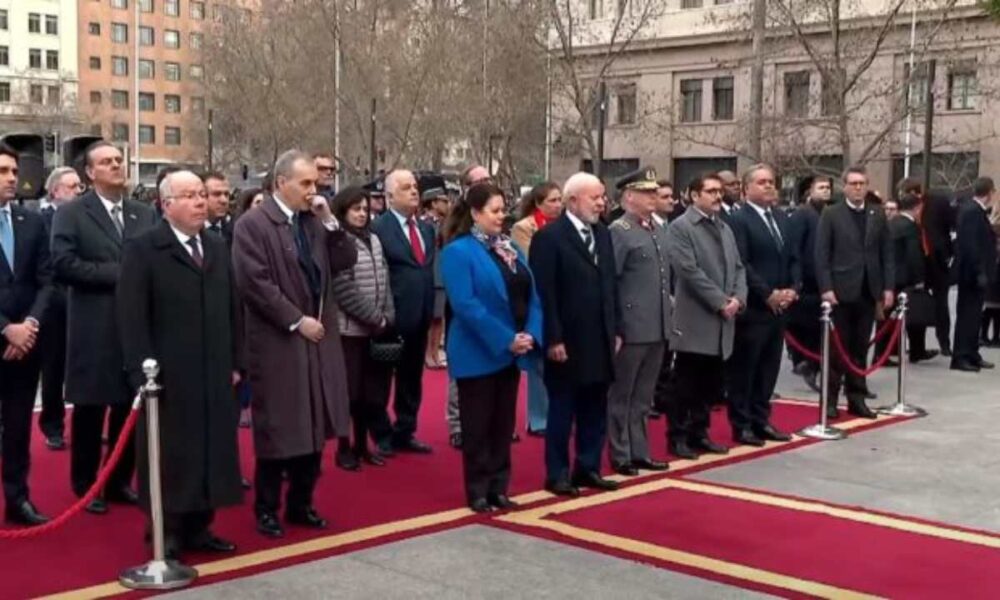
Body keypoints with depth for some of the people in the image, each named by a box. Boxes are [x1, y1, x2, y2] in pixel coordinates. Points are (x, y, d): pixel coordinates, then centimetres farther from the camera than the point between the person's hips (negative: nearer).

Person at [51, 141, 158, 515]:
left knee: (129, 409, 11)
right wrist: (117, 273, -16)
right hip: (93, 330, -4)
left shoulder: (146, 215, 11)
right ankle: (86, 485, 19)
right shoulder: (71, 214, -2)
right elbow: (63, 264, -14)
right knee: (90, 410, 6)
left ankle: (120, 481, 24)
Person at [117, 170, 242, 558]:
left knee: (210, 450, 9)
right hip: (167, 377, -6)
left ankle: (197, 527, 21)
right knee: (170, 456, 3)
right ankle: (165, 534, 14)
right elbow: (132, 317, -11)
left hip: (214, 375, 6)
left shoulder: (218, 248, 13)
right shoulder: (143, 249, -6)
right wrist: (142, 372, -16)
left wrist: (234, 362, 10)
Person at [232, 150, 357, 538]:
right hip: (278, 342, -6)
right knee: (277, 429, 3)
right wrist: (297, 321, -16)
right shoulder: (252, 225, -9)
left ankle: (301, 504, 25)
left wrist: (331, 223, -4)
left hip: (319, 339, 6)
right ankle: (267, 509, 17)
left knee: (313, 426, 12)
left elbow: (345, 263, 8)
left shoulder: (315, 222, 11)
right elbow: (255, 284, -16)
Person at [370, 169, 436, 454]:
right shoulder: (378, 228, -10)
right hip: (391, 317, -7)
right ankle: (381, 435, 16)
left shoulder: (427, 228, 13)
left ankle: (404, 433, 26)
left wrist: (429, 308, 9)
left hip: (419, 315, 7)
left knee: (411, 379, 15)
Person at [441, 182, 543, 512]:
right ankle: (478, 491, 13)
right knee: (477, 425, 3)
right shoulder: (458, 251, -11)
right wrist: (505, 339, -22)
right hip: (479, 353, -7)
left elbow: (531, 294, 8)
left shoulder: (510, 248, 10)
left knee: (503, 423, 12)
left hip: (513, 353, 7)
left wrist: (530, 334, -8)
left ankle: (498, 488, 21)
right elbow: (465, 305, -20)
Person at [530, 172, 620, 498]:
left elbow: (610, 284, 14)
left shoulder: (603, 234, 12)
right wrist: (553, 339, -17)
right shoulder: (549, 237, -10)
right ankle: (557, 474, 14)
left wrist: (615, 330, 10)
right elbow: (544, 293, -14)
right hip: (568, 342, -6)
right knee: (562, 411, 4)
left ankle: (588, 468, 23)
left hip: (599, 340, 7)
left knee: (595, 409, 12)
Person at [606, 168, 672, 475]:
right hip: (631, 329, -7)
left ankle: (639, 452, 24)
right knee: (621, 396, 5)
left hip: (657, 327, 7)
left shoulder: (658, 230, 13)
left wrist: (669, 311, 14)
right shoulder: (618, 231, -11)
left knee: (643, 397, 16)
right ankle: (620, 455, 14)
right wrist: (613, 329, -15)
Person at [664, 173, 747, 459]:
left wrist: (738, 298, -4)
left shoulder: (724, 228, 17)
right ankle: (677, 437, 8)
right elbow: (690, 271, -16)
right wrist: (721, 302, -15)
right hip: (695, 320, -7)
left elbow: (738, 267, 14)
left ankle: (699, 434, 20)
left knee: (709, 384, 11)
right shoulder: (680, 227, -7)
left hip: (722, 321, 7)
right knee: (686, 384, -1)